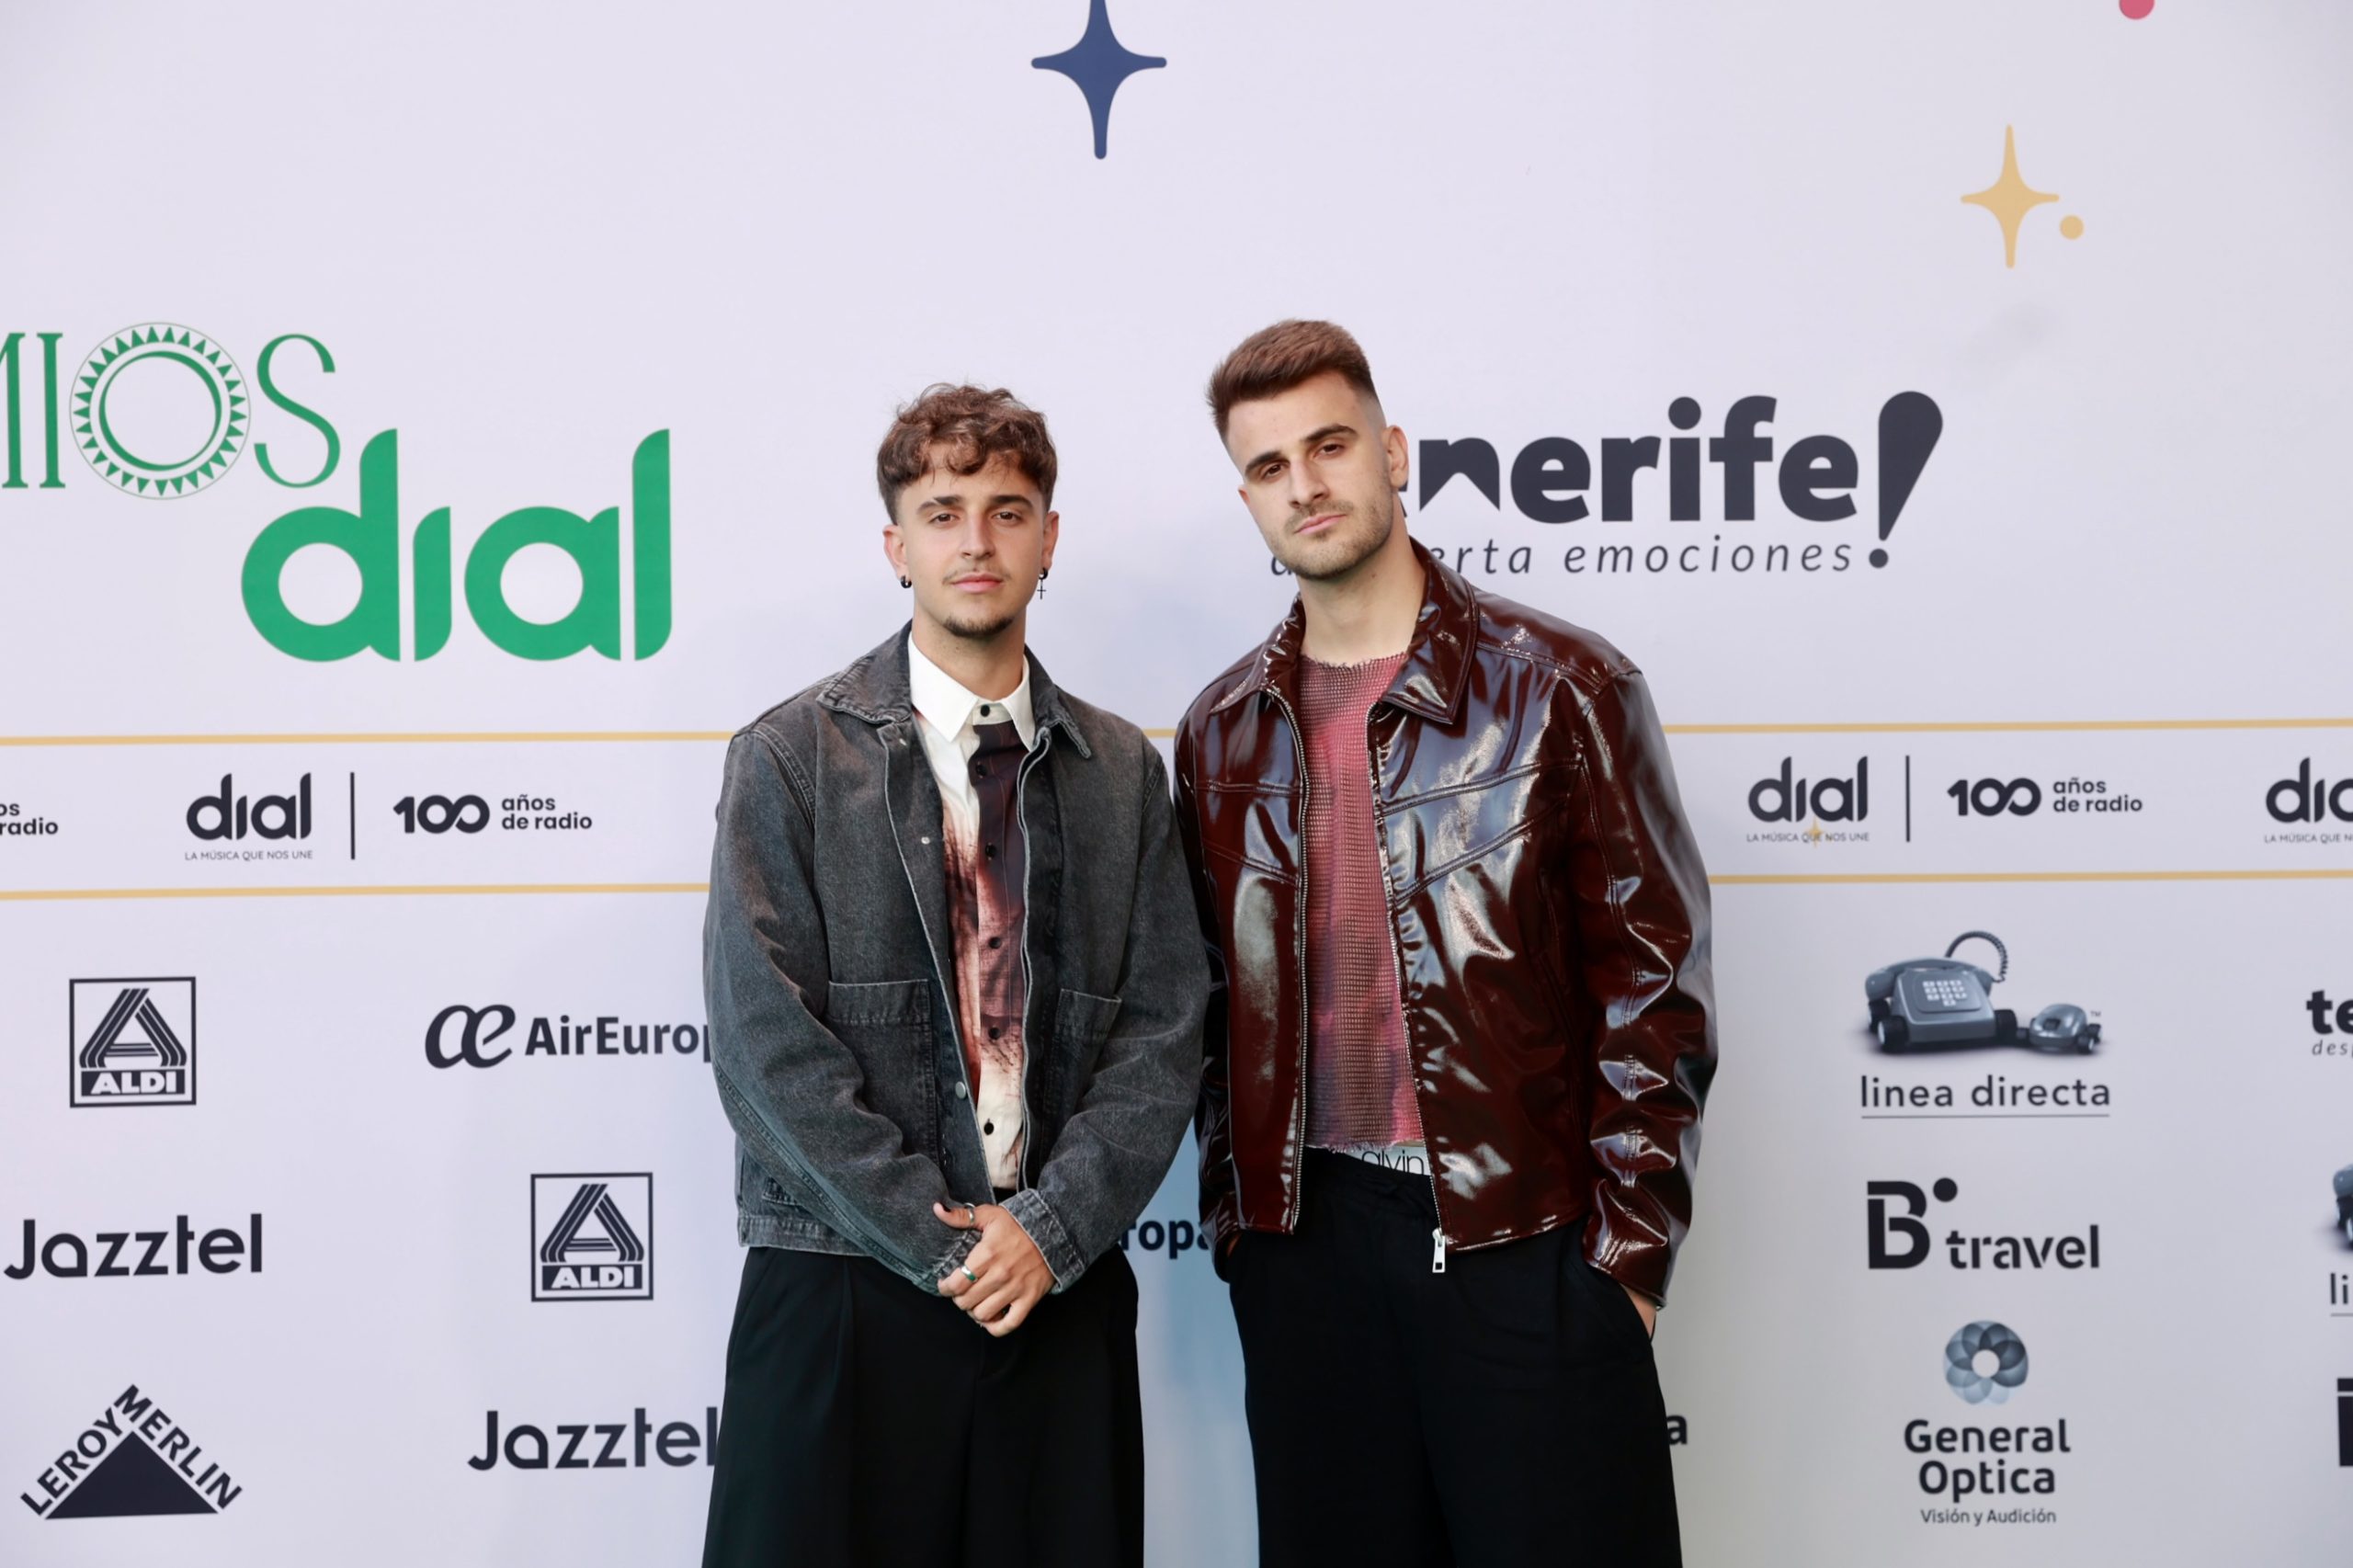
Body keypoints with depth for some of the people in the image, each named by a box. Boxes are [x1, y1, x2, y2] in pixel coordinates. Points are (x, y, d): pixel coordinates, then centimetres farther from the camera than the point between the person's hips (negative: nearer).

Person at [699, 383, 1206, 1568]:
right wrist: (934, 1241, -10)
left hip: (1062, 1290, 3)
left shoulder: (1124, 772, 10)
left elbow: (1165, 1026, 5)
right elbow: (765, 1038, -7)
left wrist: (1051, 1226, -8)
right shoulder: (790, 758, 0)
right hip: (843, 1292, -2)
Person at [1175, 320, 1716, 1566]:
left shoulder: (1557, 684, -4)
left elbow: (1653, 981, -5)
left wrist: (1628, 1245, -8)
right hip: (1309, 1242, 4)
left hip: (1526, 1238, -4)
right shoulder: (1223, 730, 10)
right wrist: (1236, 1219, 9)